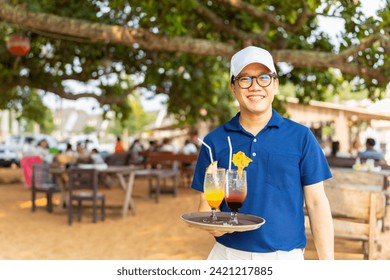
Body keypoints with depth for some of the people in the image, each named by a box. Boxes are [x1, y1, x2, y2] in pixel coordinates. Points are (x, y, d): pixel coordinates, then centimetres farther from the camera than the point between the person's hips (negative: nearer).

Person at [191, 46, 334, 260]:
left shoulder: (301, 137, -1)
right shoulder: (215, 141, 2)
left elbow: (316, 203, -1)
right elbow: (206, 202, 6)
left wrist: (327, 262, -5)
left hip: (286, 256, 0)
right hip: (228, 254, 1)